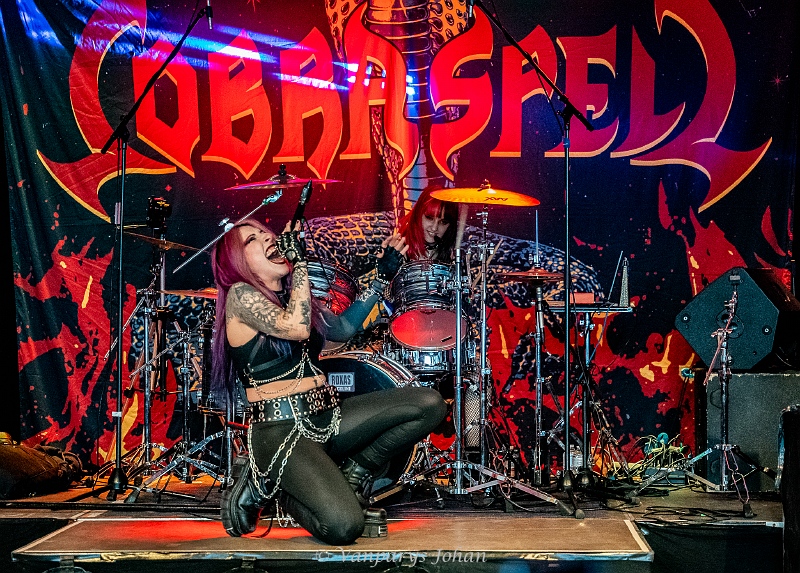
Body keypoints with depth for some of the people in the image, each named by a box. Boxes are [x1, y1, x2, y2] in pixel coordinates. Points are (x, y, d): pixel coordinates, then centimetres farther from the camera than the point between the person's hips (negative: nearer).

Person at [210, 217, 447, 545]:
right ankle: (263, 485, 1)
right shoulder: (239, 295, -7)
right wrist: (299, 262, -13)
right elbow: (296, 328, -22)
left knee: (429, 405, -6)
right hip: (280, 431, -8)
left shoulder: (293, 296, 17)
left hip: (326, 418, 8)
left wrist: (382, 275, 21)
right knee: (344, 527, -28)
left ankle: (352, 476, 5)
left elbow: (343, 327, 24)